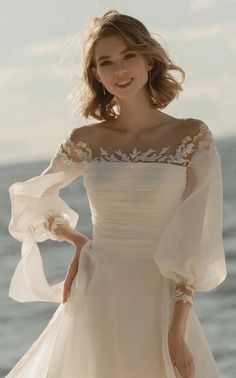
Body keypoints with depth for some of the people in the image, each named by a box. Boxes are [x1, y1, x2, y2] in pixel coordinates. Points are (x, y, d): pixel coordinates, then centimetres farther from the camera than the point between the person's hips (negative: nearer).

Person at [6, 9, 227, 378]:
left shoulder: (193, 138, -4)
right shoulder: (86, 140, 2)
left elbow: (195, 242, -8)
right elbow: (32, 200, 20)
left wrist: (177, 331, -13)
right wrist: (79, 241, 8)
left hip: (161, 302, -2)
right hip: (97, 302, 2)